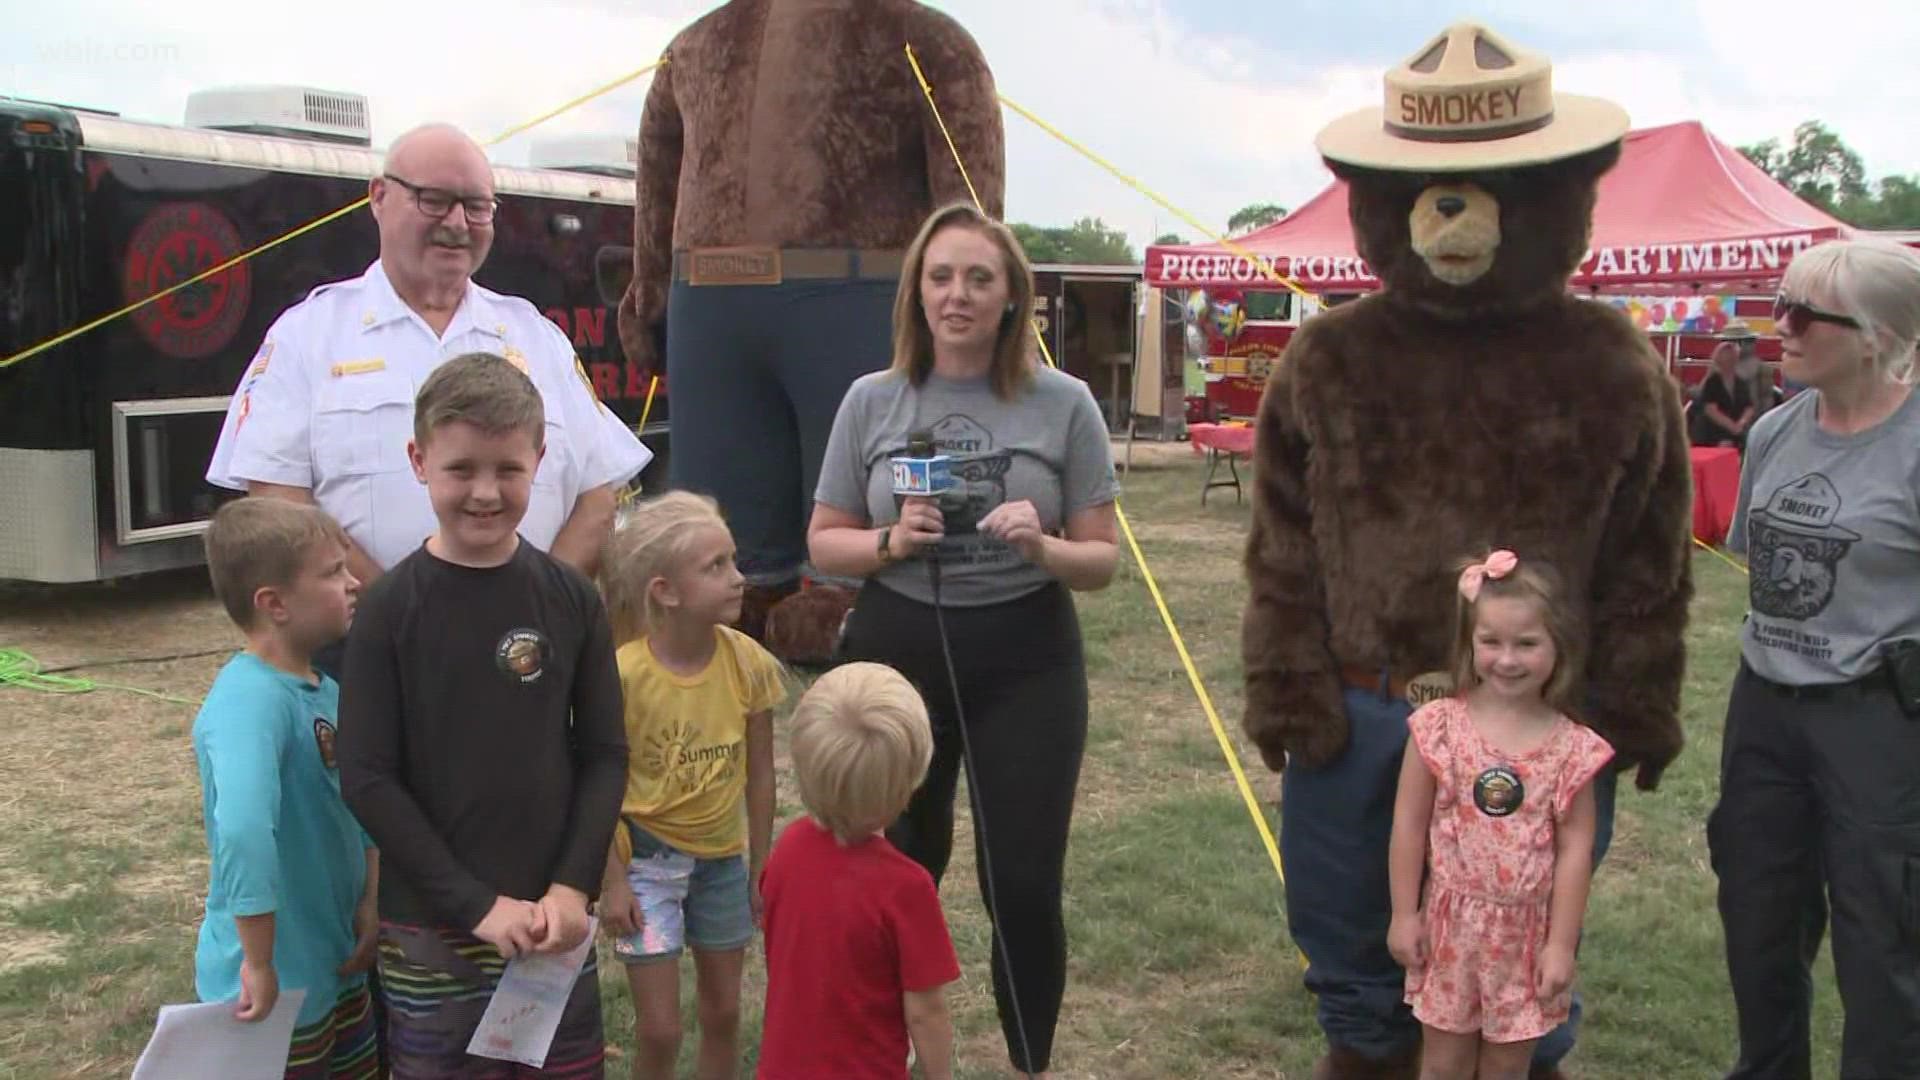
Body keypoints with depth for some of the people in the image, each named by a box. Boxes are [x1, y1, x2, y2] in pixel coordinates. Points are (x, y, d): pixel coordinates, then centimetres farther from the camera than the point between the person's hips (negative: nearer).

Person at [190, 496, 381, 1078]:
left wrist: (371, 900, -1)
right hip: (278, 987, -8)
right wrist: (260, 966, -32)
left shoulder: (326, 689, 0)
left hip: (337, 966, 8)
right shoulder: (249, 702, -27)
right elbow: (242, 831, -40)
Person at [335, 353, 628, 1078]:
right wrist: (479, 904, -12)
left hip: (553, 916, 2)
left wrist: (572, 887, -9)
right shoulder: (390, 609, -8)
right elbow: (367, 779, -9)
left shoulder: (573, 600, -1)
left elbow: (604, 753, 3)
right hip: (430, 924, -2)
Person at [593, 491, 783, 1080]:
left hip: (723, 855, 4)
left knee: (723, 1011, 15)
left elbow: (760, 772, -1)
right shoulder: (624, 674, -20)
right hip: (647, 856, -3)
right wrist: (613, 880, -12)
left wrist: (759, 868, 3)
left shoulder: (748, 662, -11)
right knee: (659, 1028, 0)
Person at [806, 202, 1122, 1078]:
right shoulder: (872, 400, 1)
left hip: (1026, 662, -1)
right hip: (896, 655, 1)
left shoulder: (1062, 403, -2)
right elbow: (824, 543, 7)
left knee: (1023, 884, 0)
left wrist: (1044, 549, -20)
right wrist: (892, 541, -13)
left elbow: (1101, 560, 1)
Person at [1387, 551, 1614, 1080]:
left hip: (1526, 931, 0)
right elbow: (1409, 826, -4)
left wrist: (1562, 943, -6)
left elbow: (1575, 849, -6)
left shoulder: (1572, 748, -9)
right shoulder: (1438, 726, -10)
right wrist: (1404, 914, -3)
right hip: (1450, 923, 0)